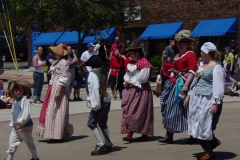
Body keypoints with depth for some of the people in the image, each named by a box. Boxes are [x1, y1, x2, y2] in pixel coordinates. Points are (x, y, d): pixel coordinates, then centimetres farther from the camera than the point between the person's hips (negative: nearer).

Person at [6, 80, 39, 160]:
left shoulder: (24, 100, -16)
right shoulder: (14, 101, 7)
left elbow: (26, 114, -23)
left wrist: (20, 124, -19)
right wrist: (12, 123, 10)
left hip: (25, 126, -6)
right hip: (15, 126, 7)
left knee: (29, 143, 10)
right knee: (12, 143, 5)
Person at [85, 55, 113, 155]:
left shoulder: (93, 74, -10)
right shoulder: (103, 72, 13)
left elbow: (94, 88, -18)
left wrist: (94, 103, -18)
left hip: (100, 102, -9)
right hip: (106, 101, 9)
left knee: (92, 123, -6)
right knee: (103, 124, 17)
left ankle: (101, 144, -11)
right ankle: (108, 145, 20)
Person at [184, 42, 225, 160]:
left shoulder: (216, 68, -10)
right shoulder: (202, 66, 17)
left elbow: (218, 87, -15)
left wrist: (216, 104, -21)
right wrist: (189, 95, 20)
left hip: (208, 101, -9)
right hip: (197, 99, 9)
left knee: (204, 125, -5)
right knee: (196, 124, 7)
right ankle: (213, 142, 25)